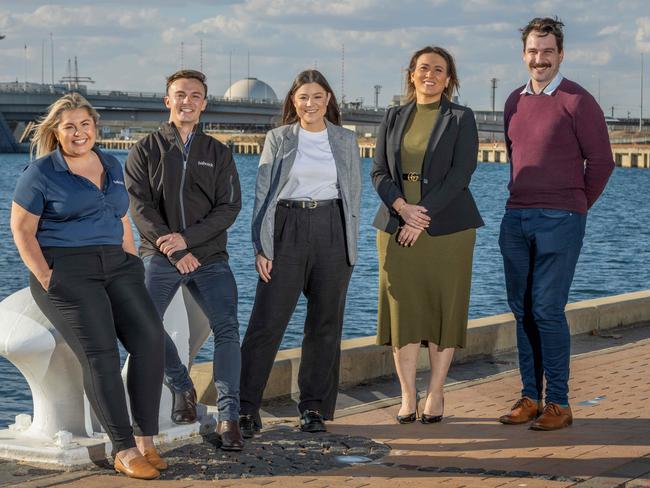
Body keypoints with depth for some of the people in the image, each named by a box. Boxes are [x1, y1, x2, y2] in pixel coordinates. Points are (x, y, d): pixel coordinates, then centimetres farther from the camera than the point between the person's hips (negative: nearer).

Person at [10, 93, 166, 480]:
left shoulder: (112, 166, 17)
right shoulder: (41, 173, 1)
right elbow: (22, 230, 0)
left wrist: (134, 265, 14)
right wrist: (46, 278, -11)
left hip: (116, 266, 5)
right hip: (67, 271, -5)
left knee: (149, 337, -17)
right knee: (100, 352, -21)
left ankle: (146, 440, -12)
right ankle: (124, 451, -18)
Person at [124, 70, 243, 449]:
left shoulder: (218, 153, 12)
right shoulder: (146, 150, 8)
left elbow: (229, 207, 2)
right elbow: (140, 205, -2)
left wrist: (187, 238, -12)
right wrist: (176, 252, -11)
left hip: (210, 256, 1)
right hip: (161, 257, -1)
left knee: (227, 327, -15)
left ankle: (229, 417, -13)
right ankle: (182, 387, 4)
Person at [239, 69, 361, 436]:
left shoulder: (346, 141, 10)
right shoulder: (278, 139, 6)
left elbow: (354, 195, 10)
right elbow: (263, 194, 3)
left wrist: (350, 247, 3)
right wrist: (261, 247, -5)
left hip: (332, 231, 2)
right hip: (287, 231, -2)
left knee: (325, 324, 6)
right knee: (267, 321, -7)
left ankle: (314, 407, 16)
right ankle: (247, 409, -4)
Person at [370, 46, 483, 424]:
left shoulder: (461, 119, 2)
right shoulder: (394, 119, 13)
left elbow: (461, 174, -8)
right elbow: (379, 173, 6)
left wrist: (424, 216, -16)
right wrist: (402, 207, -13)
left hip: (446, 228, -3)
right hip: (397, 226, 3)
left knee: (442, 310, 0)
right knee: (402, 311, 0)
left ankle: (436, 396, 9)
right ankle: (408, 397, 6)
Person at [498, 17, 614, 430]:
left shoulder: (577, 101, -7)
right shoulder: (515, 102, 12)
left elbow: (601, 161, -4)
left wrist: (574, 208, 4)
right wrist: (524, 200, 16)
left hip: (559, 221, -6)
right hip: (516, 218, 6)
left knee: (548, 310, -9)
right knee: (522, 309, 7)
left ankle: (559, 403, -1)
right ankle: (530, 397, 14)